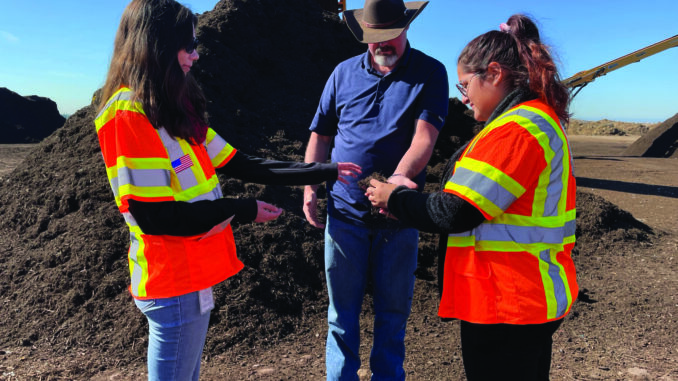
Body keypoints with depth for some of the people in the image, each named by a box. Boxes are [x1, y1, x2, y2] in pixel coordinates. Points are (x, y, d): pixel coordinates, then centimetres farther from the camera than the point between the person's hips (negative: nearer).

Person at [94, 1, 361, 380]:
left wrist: (322, 172, 8)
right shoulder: (128, 114, -18)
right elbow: (155, 216, -22)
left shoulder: (176, 110, 8)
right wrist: (243, 211, -14)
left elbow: (239, 165, 8)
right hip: (173, 283, -8)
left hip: (195, 277, 8)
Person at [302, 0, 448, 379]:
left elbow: (425, 134, -14)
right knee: (342, 312, 11)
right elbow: (320, 135, 11)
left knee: (393, 312, 13)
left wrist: (400, 176, -32)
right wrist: (310, 189, 0)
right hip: (344, 210, 2)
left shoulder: (430, 73, 0)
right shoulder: (344, 72, 8)